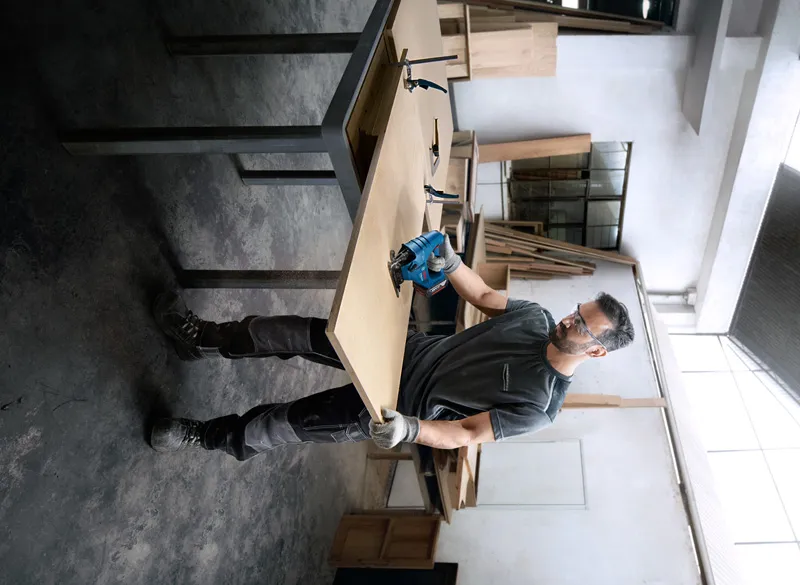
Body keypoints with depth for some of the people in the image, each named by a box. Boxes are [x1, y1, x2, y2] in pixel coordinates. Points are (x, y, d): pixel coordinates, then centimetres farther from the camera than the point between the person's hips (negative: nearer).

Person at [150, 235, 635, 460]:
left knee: (285, 422, -3)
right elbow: (485, 296, 8)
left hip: (407, 401, -5)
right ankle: (205, 339, 25)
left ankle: (208, 437, 27)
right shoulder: (538, 318, -6)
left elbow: (466, 434, -22)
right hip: (415, 350, 5)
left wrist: (409, 428, -37)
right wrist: (449, 262, -7)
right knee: (299, 333, 1)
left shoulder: (540, 405, -24)